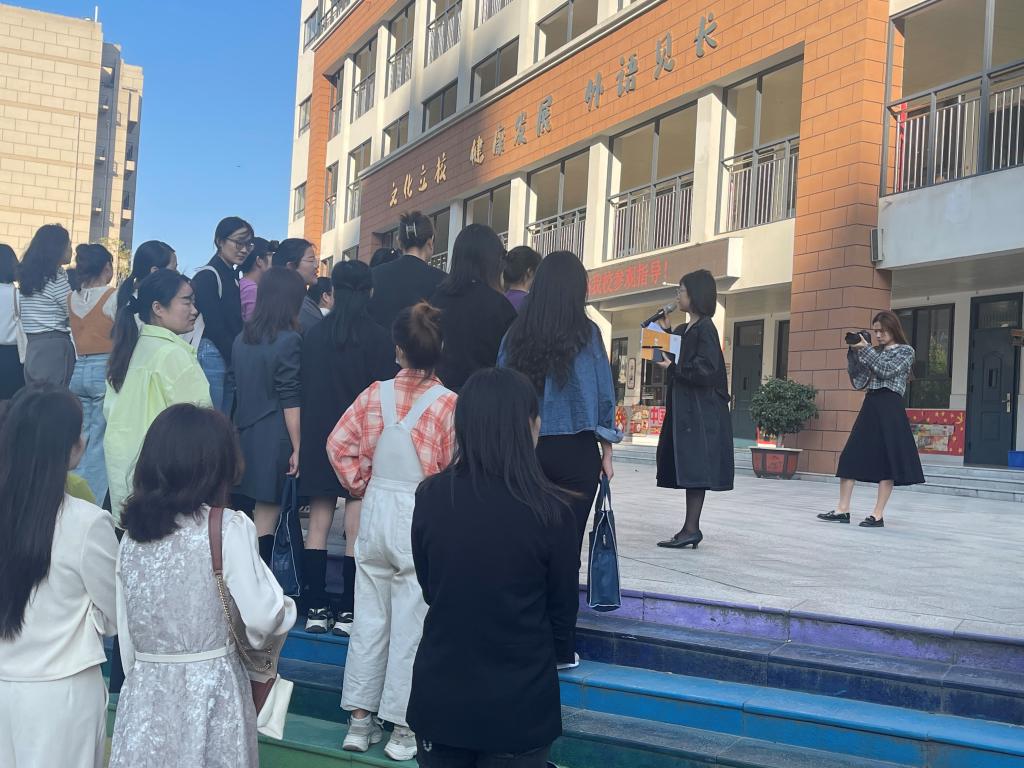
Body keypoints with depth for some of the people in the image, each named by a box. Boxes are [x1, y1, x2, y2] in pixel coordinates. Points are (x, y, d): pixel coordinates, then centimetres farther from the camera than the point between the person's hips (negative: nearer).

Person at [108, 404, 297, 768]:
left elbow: (125, 633, 6)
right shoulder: (228, 529, -13)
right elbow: (263, 618, -15)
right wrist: (287, 607, 5)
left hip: (144, 693, 4)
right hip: (210, 693, -4)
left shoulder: (132, 533, 1)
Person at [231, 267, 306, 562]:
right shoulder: (288, 340, -11)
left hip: (245, 434, 7)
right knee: (267, 517, -1)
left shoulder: (243, 338, 9)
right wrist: (297, 448, -10)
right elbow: (290, 400, -13)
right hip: (274, 438, -7)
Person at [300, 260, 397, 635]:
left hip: (319, 439, 4)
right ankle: (348, 611, 2)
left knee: (319, 523, 8)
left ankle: (316, 608, 11)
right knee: (357, 529, 0)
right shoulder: (378, 338, -8)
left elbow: (304, 388, 7)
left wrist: (303, 441, 15)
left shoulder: (314, 335, 2)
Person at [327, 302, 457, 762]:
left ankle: (360, 720, 24)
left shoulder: (375, 394, -1)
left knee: (369, 617, 14)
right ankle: (403, 728, 15)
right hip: (421, 520, -4)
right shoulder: (448, 404, -13)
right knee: (411, 623, 6)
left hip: (376, 512, 4)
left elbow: (338, 444, 0)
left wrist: (360, 487, 10)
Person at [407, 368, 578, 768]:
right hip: (518, 703, -2)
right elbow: (562, 604, -3)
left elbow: (428, 588, 4)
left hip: (438, 694, 2)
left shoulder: (430, 495, -10)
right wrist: (561, 652, 18)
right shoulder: (549, 509, -17)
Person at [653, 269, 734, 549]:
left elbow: (705, 370, -18)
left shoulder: (705, 328, -10)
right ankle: (690, 528, 12)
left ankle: (692, 528, -7)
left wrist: (672, 368, -12)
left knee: (694, 468, -9)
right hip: (683, 407, 9)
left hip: (700, 409, -9)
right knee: (688, 470, 9)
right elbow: (677, 360, 20)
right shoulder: (683, 330, 16)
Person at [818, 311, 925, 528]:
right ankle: (843, 510, 3)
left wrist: (865, 349, -12)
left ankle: (878, 515, 0)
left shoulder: (906, 351, 1)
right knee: (850, 456, 0)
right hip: (870, 406, 6)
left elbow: (887, 370, -14)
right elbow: (858, 380, 9)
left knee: (887, 461, -3)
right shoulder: (874, 352, 16)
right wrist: (854, 352, 0)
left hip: (890, 408, -6)